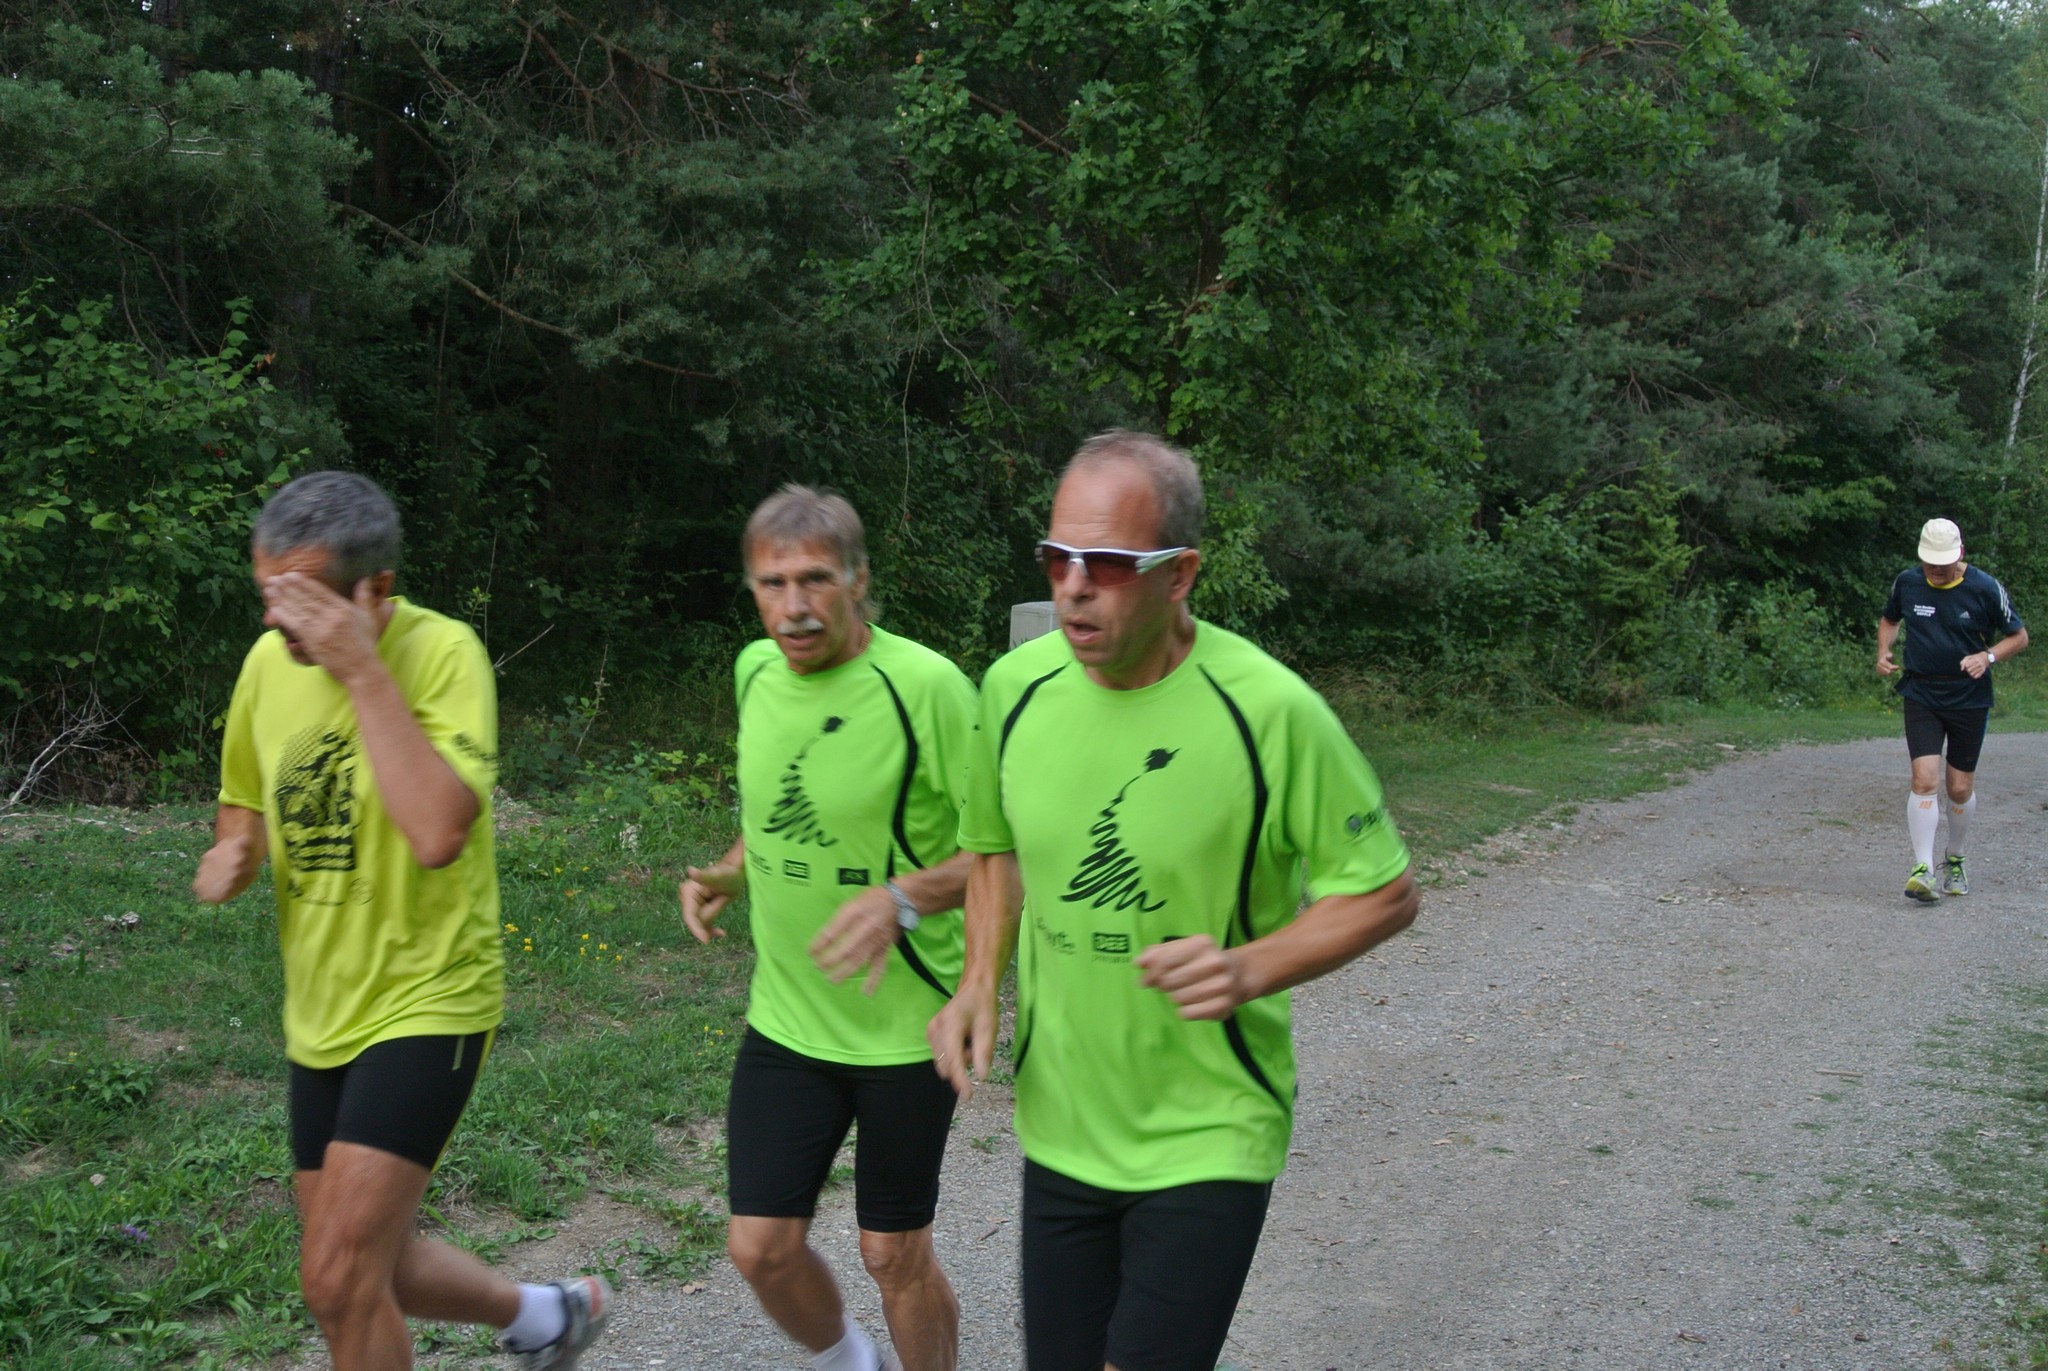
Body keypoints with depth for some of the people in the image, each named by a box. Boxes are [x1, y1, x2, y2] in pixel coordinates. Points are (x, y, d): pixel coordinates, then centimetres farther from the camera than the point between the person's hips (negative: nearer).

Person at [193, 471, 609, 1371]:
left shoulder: (441, 653, -19)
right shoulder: (269, 660, 1)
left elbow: (440, 833, -34)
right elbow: (244, 800, 18)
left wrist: (363, 669, -31)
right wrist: (230, 853, -5)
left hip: (424, 1002, -7)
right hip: (321, 1015, 7)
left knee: (339, 1279, -12)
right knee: (366, 1268, 16)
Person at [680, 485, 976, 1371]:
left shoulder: (925, 685, -19)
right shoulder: (755, 669, 1)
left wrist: (904, 898, -30)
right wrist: (728, 874, 1)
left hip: (906, 1026, -5)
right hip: (786, 1020, 5)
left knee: (894, 1256, 7)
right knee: (761, 1247, 8)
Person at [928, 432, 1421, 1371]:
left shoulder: (1269, 710, -18)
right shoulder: (1017, 687, -4)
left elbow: (1385, 890, -9)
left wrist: (1251, 967, -24)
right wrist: (981, 981, -1)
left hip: (1206, 1139, -4)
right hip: (1058, 1126, 5)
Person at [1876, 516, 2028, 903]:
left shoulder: (1985, 588, -9)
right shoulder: (1907, 582, -2)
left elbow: (2018, 636, 1)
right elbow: (1890, 618, 19)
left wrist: (1987, 656, -17)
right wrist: (1884, 651, 0)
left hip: (1969, 699, -1)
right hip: (1921, 695, 1)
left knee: (1960, 787, 6)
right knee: (1924, 779, -14)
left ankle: (1955, 862, 29)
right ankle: (1923, 870, -15)